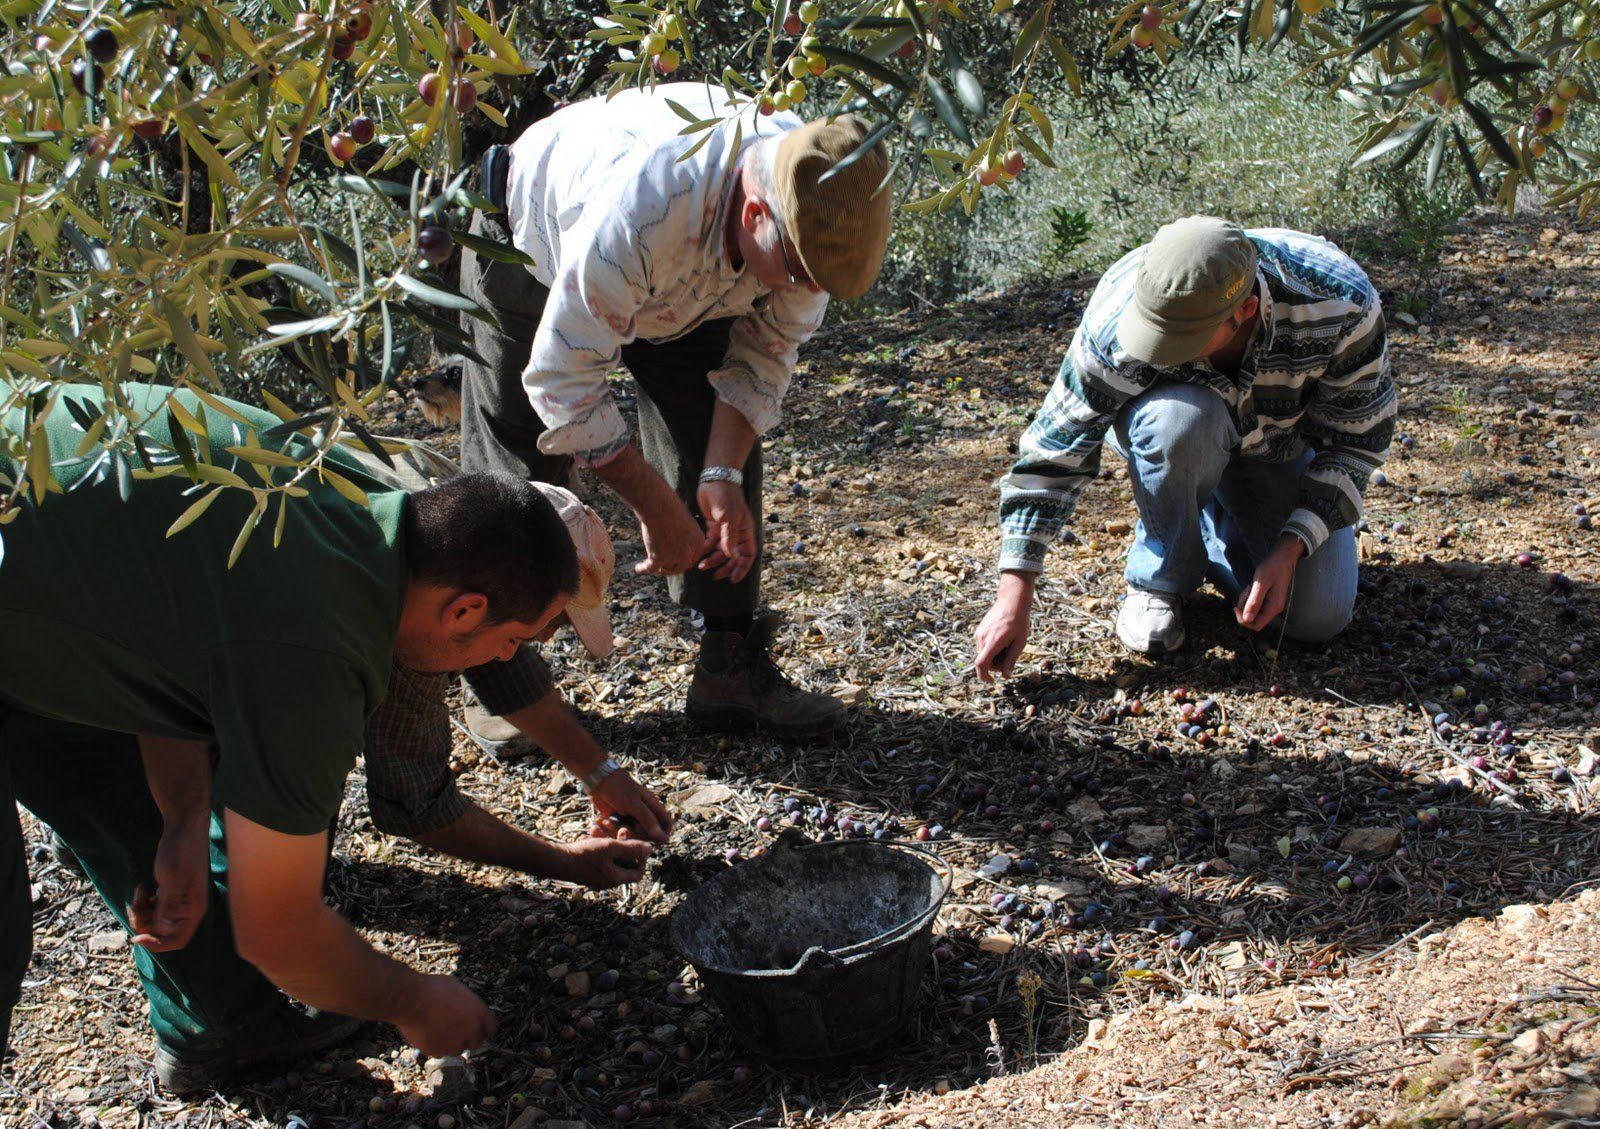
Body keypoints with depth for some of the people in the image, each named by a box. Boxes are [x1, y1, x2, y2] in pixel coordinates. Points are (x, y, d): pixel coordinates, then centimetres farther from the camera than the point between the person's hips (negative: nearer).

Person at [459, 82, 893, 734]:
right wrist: (656, 507, -31)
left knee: (722, 457, -3)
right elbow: (561, 379, -37)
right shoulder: (639, 210, -47)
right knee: (515, 469, -3)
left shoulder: (821, 211, -30)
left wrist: (723, 474, -22)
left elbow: (765, 349, -13)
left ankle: (732, 670, 5)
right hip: (533, 248, -4)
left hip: (684, 281, 5)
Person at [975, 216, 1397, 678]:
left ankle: (1213, 532, 13)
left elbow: (1357, 440, -19)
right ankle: (1158, 578, -13)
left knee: (1319, 618, -16)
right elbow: (1057, 447, -28)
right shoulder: (1119, 315, -35)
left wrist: (1291, 549, -31)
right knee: (1182, 417, -39)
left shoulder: (1341, 305, -34)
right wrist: (1015, 593, -31)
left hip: (1282, 447, 1)